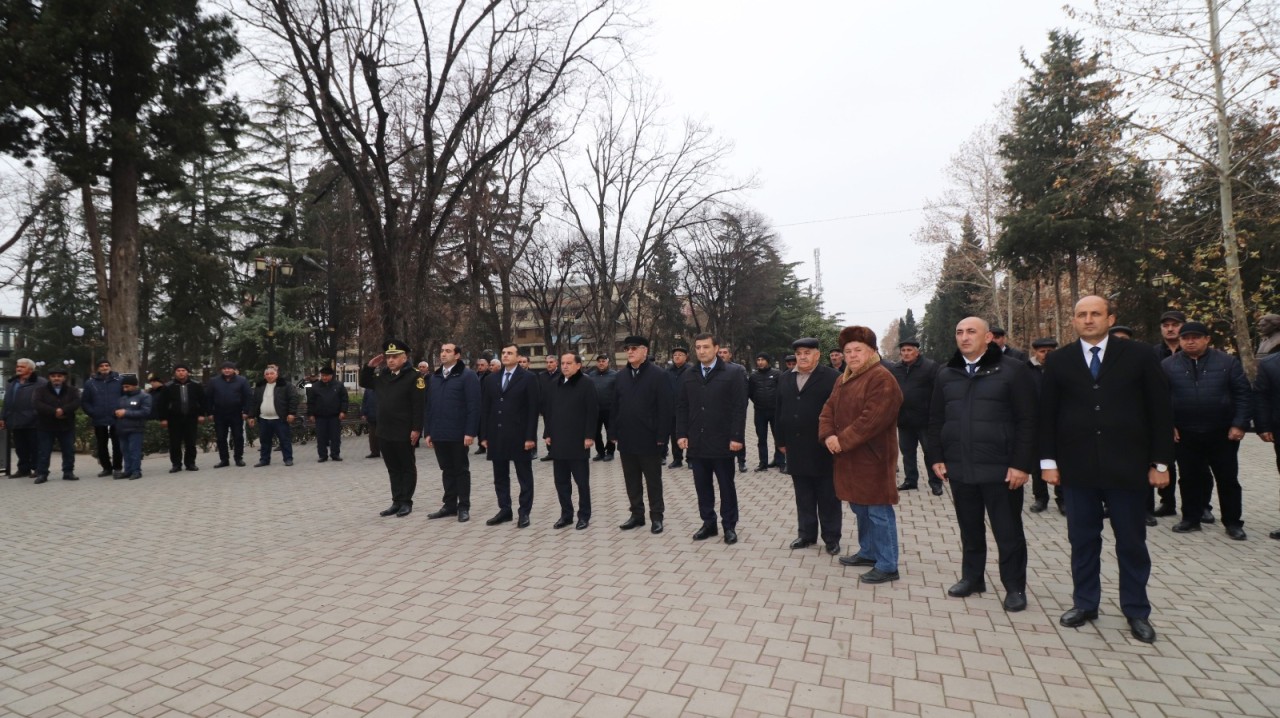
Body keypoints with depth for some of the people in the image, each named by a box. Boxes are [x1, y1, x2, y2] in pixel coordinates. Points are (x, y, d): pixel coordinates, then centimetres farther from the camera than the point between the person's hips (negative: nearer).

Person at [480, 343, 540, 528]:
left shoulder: (528, 378, -4)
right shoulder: (490, 380, 11)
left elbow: (533, 410, -8)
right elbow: (485, 409, 10)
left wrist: (530, 437, -13)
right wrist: (484, 435, 4)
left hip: (519, 436, -5)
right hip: (497, 436, 5)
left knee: (524, 477, 4)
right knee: (500, 477, 11)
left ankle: (524, 512, 12)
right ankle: (504, 510, 22)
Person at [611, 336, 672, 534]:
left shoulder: (659, 375, -8)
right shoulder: (621, 376, 8)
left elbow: (666, 409, -12)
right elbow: (615, 406, 10)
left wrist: (662, 436, -15)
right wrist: (614, 432, 5)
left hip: (649, 439, -5)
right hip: (626, 439, 5)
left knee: (653, 480, 7)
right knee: (631, 481, 13)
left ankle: (657, 516, 18)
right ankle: (637, 514, 24)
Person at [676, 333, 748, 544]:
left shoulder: (734, 372, -5)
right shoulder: (688, 376, 9)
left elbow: (739, 407, -9)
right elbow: (681, 407, 10)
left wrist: (736, 437, -14)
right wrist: (682, 434, 1)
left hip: (722, 441, -4)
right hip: (696, 441, 4)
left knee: (726, 486, 8)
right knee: (702, 486, 10)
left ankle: (729, 526, 19)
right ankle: (708, 523, 21)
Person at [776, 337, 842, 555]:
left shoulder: (832, 377, -7)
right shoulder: (786, 379, 11)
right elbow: (779, 411, 13)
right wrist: (782, 440, 10)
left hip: (823, 449, -5)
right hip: (797, 449, 5)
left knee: (828, 498, 6)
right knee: (803, 497, 13)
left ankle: (831, 538, 17)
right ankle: (806, 534, 23)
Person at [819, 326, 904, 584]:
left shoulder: (882, 378, -15)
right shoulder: (843, 380, 14)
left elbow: (873, 418, -23)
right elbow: (829, 410, 11)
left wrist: (843, 440, -21)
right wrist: (828, 435, -8)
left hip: (872, 457, -9)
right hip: (848, 457, 9)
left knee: (878, 512, -3)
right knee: (860, 508, 19)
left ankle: (887, 566, 6)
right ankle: (868, 552, 34)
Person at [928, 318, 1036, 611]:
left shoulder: (1013, 370, -5)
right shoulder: (947, 375, 9)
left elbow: (1027, 421, -9)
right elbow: (936, 420, 13)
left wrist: (1021, 464, -13)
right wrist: (936, 457, 6)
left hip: (1000, 469, -4)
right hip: (959, 468, 4)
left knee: (1008, 531, 6)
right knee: (969, 528, 15)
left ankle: (1015, 587, 20)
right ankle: (971, 577, 29)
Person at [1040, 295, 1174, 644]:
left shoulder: (1139, 356, 0)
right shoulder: (1058, 361, 3)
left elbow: (1160, 411, 2)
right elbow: (1047, 415, 4)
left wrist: (1160, 462, -1)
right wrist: (1048, 461, 0)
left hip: (1128, 466, -1)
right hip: (1077, 467, 1)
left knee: (1132, 541, 9)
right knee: (1082, 539, 10)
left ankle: (1137, 611, 23)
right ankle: (1084, 603, 23)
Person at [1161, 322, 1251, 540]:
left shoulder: (1228, 362, 1)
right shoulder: (1168, 365, 1)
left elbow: (1244, 394, 0)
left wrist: (1239, 424, -8)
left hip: (1223, 434, 0)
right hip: (1185, 435, 0)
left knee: (1228, 479, 8)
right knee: (1191, 478, 8)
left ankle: (1233, 522, 19)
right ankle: (1191, 519, 20)